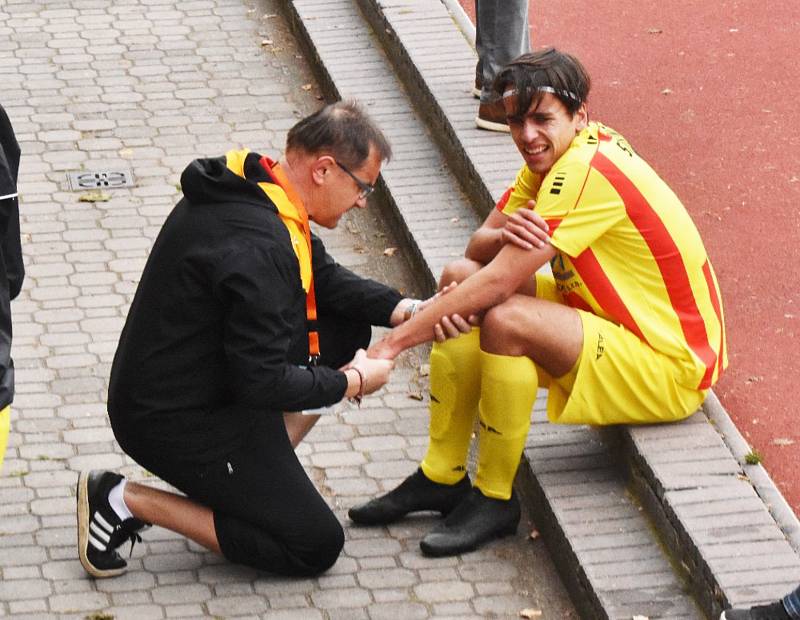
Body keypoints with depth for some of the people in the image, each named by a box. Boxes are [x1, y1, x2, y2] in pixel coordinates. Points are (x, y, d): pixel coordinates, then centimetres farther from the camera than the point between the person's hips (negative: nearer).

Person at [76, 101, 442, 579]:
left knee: (346, 329, 14)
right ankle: (128, 501, -5)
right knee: (316, 546, -4)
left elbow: (324, 277, 15)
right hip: (174, 422, -10)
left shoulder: (256, 188, 1)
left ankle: (259, 471, 11)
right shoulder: (258, 246, -29)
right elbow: (264, 382, -27)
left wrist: (405, 311, 1)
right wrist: (350, 383, -12)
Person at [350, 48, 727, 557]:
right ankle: (441, 477, 5)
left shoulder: (587, 170, -25)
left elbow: (499, 281, -28)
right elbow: (479, 247, 2)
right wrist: (504, 235, -24)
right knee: (460, 278, 2)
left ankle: (494, 498, -10)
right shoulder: (554, 155, 3)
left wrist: (394, 342, -25)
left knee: (505, 319, -30)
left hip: (670, 364, -10)